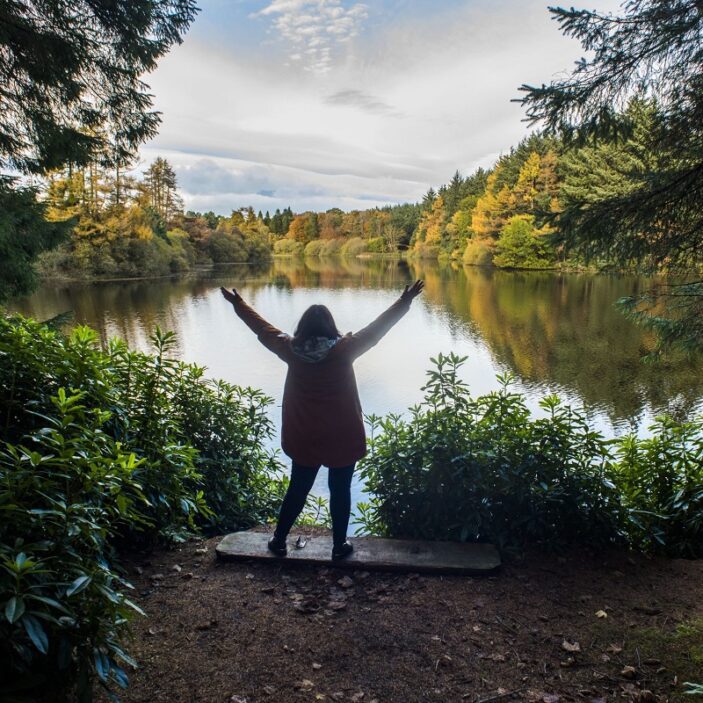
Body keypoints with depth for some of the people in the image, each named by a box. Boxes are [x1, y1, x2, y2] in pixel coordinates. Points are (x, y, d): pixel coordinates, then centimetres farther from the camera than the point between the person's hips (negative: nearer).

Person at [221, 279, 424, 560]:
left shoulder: (291, 350, -8)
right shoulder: (343, 350, -16)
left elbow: (262, 328, 4)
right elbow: (375, 329, -10)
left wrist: (238, 303, 18)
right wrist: (405, 302, -3)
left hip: (303, 439, 3)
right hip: (342, 439, -3)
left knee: (297, 489, 19)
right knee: (340, 491, 13)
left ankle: (279, 540, 29)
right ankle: (339, 545, 25)